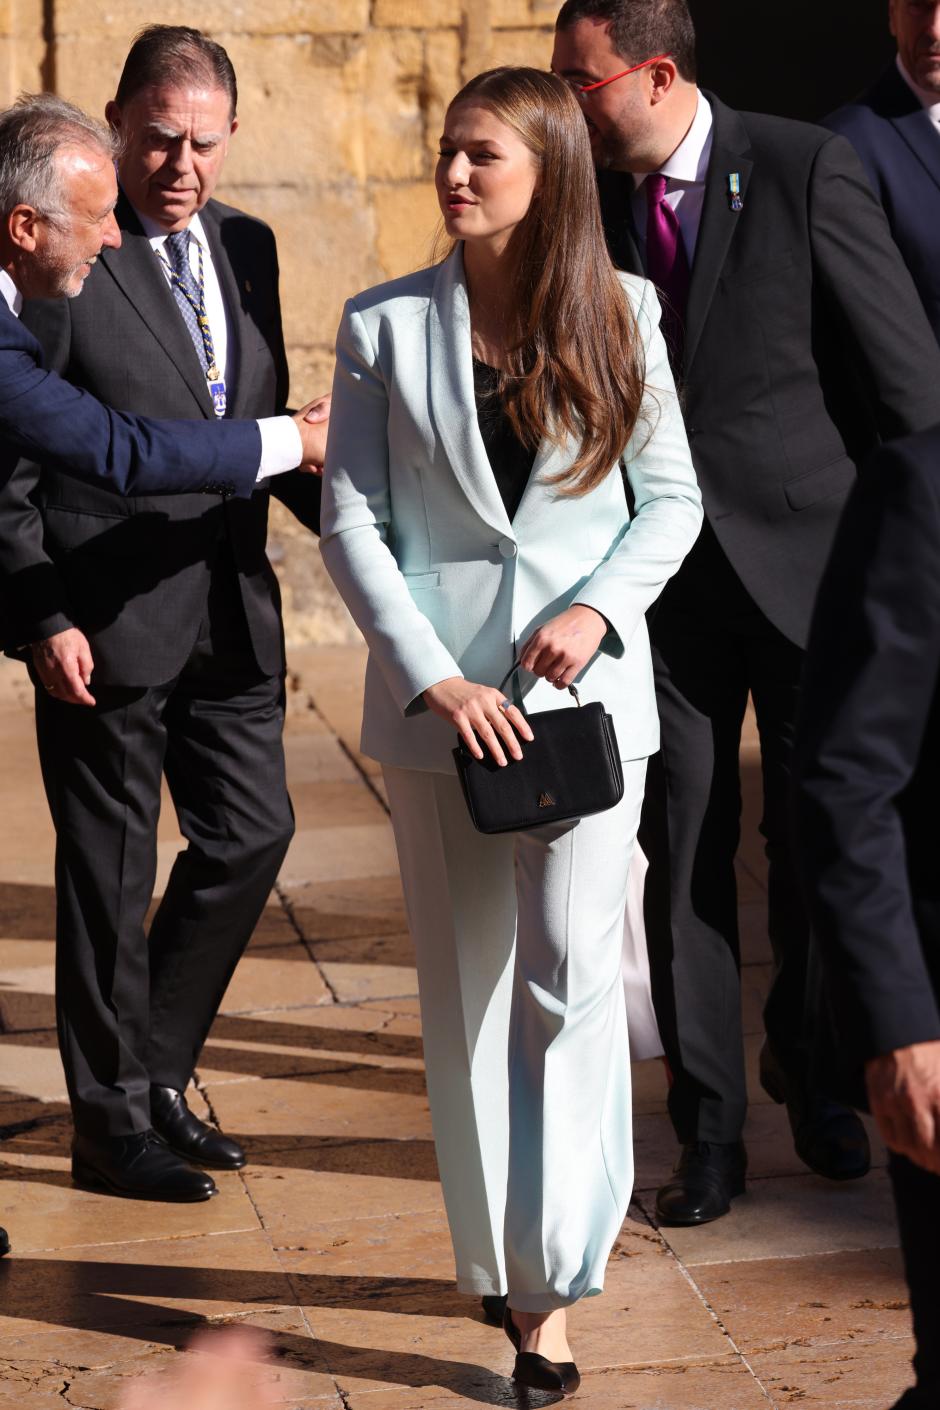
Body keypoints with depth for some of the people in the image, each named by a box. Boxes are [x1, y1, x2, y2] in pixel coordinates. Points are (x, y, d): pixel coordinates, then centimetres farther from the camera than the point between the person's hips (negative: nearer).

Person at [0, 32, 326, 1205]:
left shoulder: (247, 247, 10)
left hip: (229, 610, 7)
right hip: (105, 619, -6)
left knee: (251, 833, 10)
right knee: (110, 872, 5)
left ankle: (156, 1071, 29)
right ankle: (112, 1120, 21)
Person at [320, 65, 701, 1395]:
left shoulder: (621, 316, 2)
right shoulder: (387, 324, 1)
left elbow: (673, 496, 7)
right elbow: (352, 520, -1)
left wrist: (604, 604, -11)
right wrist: (432, 677, -12)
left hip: (586, 688, -1)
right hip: (442, 693, 1)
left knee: (568, 978, -7)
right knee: (467, 987, 8)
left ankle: (550, 1282, -1)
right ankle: (501, 1255, 21)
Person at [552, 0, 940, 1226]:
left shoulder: (804, 170, -8)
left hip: (808, 560, -2)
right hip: (663, 575, 2)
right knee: (683, 858, 2)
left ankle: (813, 1075, 35)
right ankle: (709, 1131, 15)